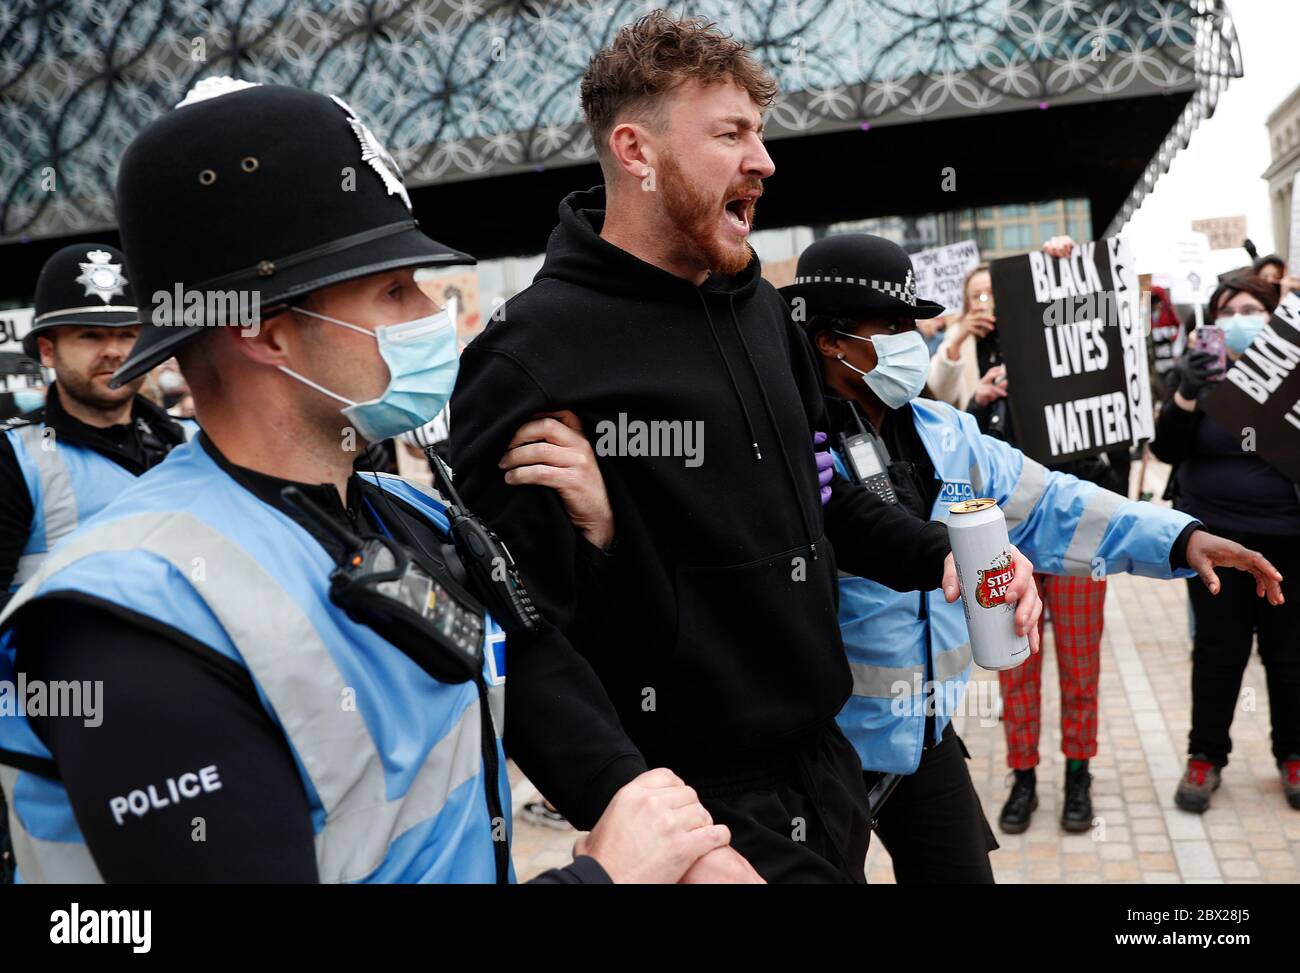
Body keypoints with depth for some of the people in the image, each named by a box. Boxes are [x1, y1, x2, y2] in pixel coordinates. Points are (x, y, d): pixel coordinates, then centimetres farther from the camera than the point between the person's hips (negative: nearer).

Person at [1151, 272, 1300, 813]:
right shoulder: (1199, 374, 2)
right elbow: (1167, 450, -7)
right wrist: (1186, 394, -22)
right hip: (1215, 535, 0)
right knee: (1218, 650, 6)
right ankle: (1206, 756, 19)